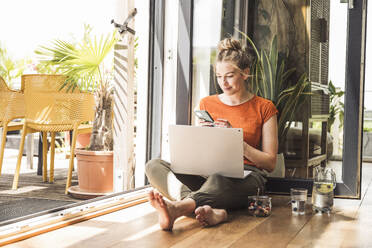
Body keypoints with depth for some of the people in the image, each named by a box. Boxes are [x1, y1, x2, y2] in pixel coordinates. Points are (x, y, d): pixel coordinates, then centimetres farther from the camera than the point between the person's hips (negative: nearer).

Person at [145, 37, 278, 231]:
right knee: (154, 166, -24)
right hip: (206, 173, 4)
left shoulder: (264, 108, 8)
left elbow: (270, 163, 4)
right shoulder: (206, 104, 18)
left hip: (246, 177, -4)